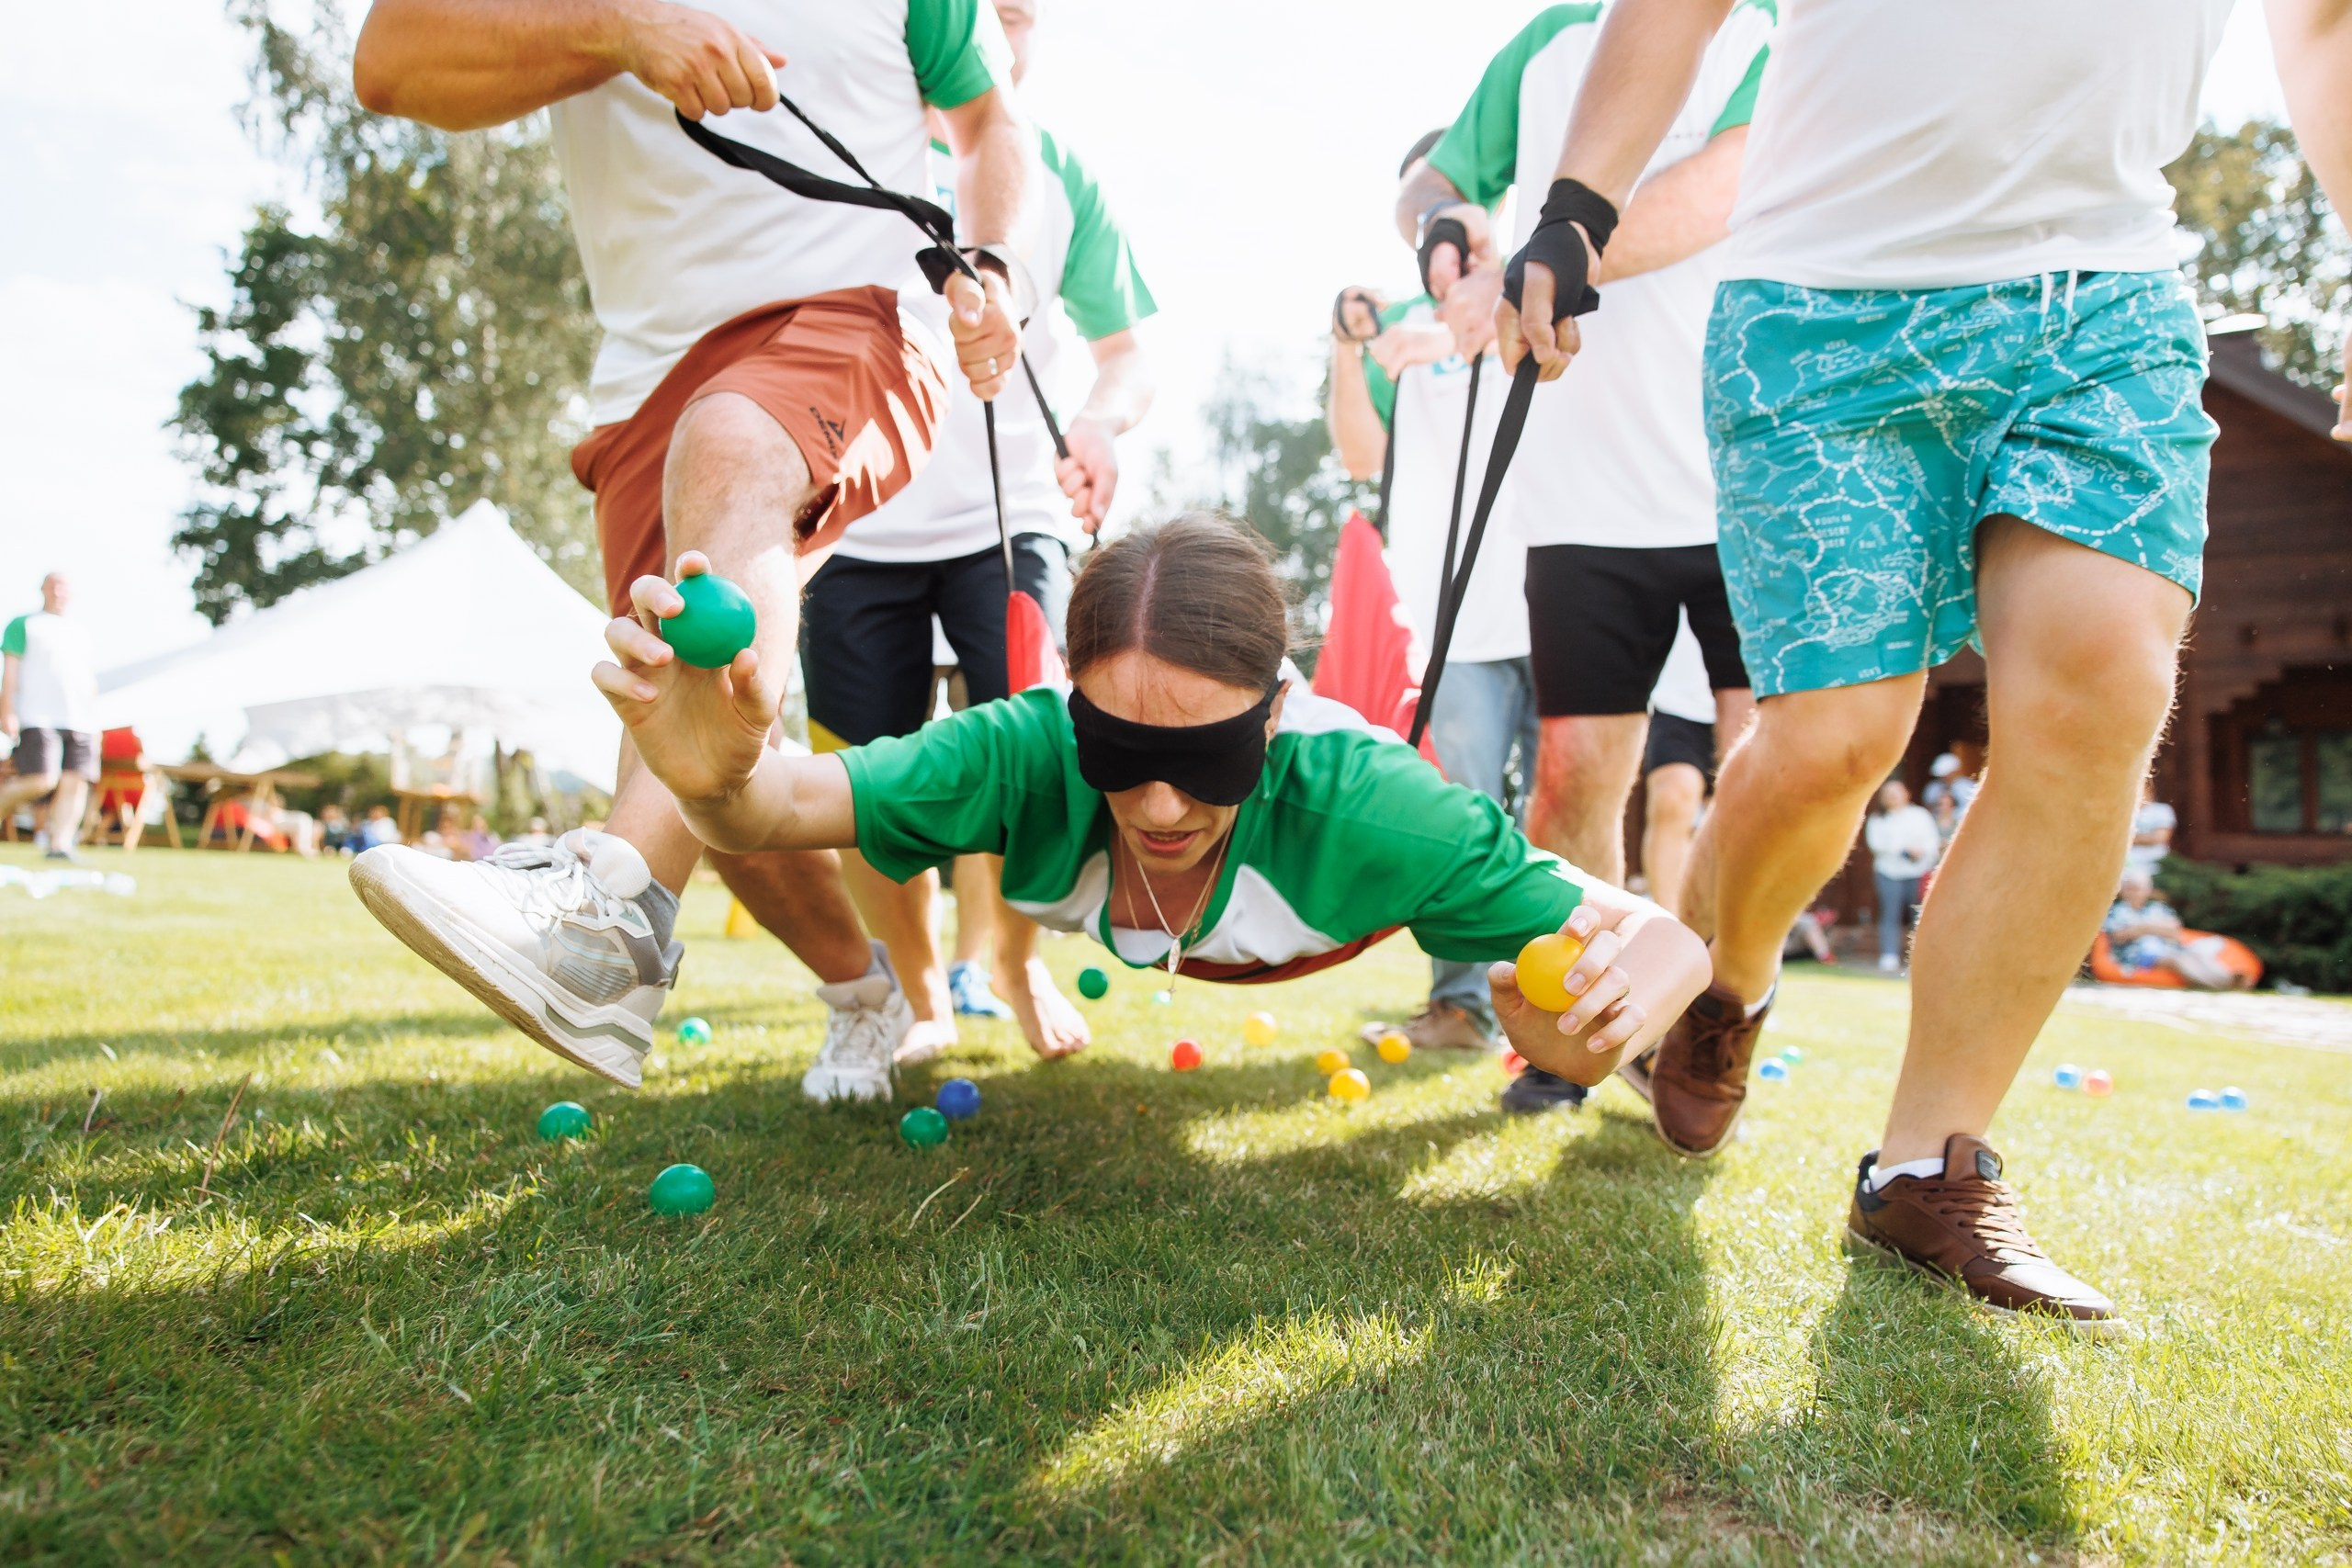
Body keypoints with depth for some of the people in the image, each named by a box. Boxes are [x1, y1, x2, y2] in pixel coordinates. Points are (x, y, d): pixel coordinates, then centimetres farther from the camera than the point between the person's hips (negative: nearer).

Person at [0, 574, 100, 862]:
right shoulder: (24, 625, 9)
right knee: (40, 781, -16)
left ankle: (60, 844, -9)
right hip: (38, 719, -4)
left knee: (75, 783, -8)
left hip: (81, 721, 5)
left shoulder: (81, 632, 23)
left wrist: (95, 723, 17)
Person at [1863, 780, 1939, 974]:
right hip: (1889, 872, -1)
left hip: (1918, 872, 1)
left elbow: (1933, 840, 4)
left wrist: (1922, 852, -14)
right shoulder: (1877, 819, 12)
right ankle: (1889, 958, -12)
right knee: (1890, 915, -9)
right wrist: (1905, 848, -12)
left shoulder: (1920, 815, 14)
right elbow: (1876, 842, -4)